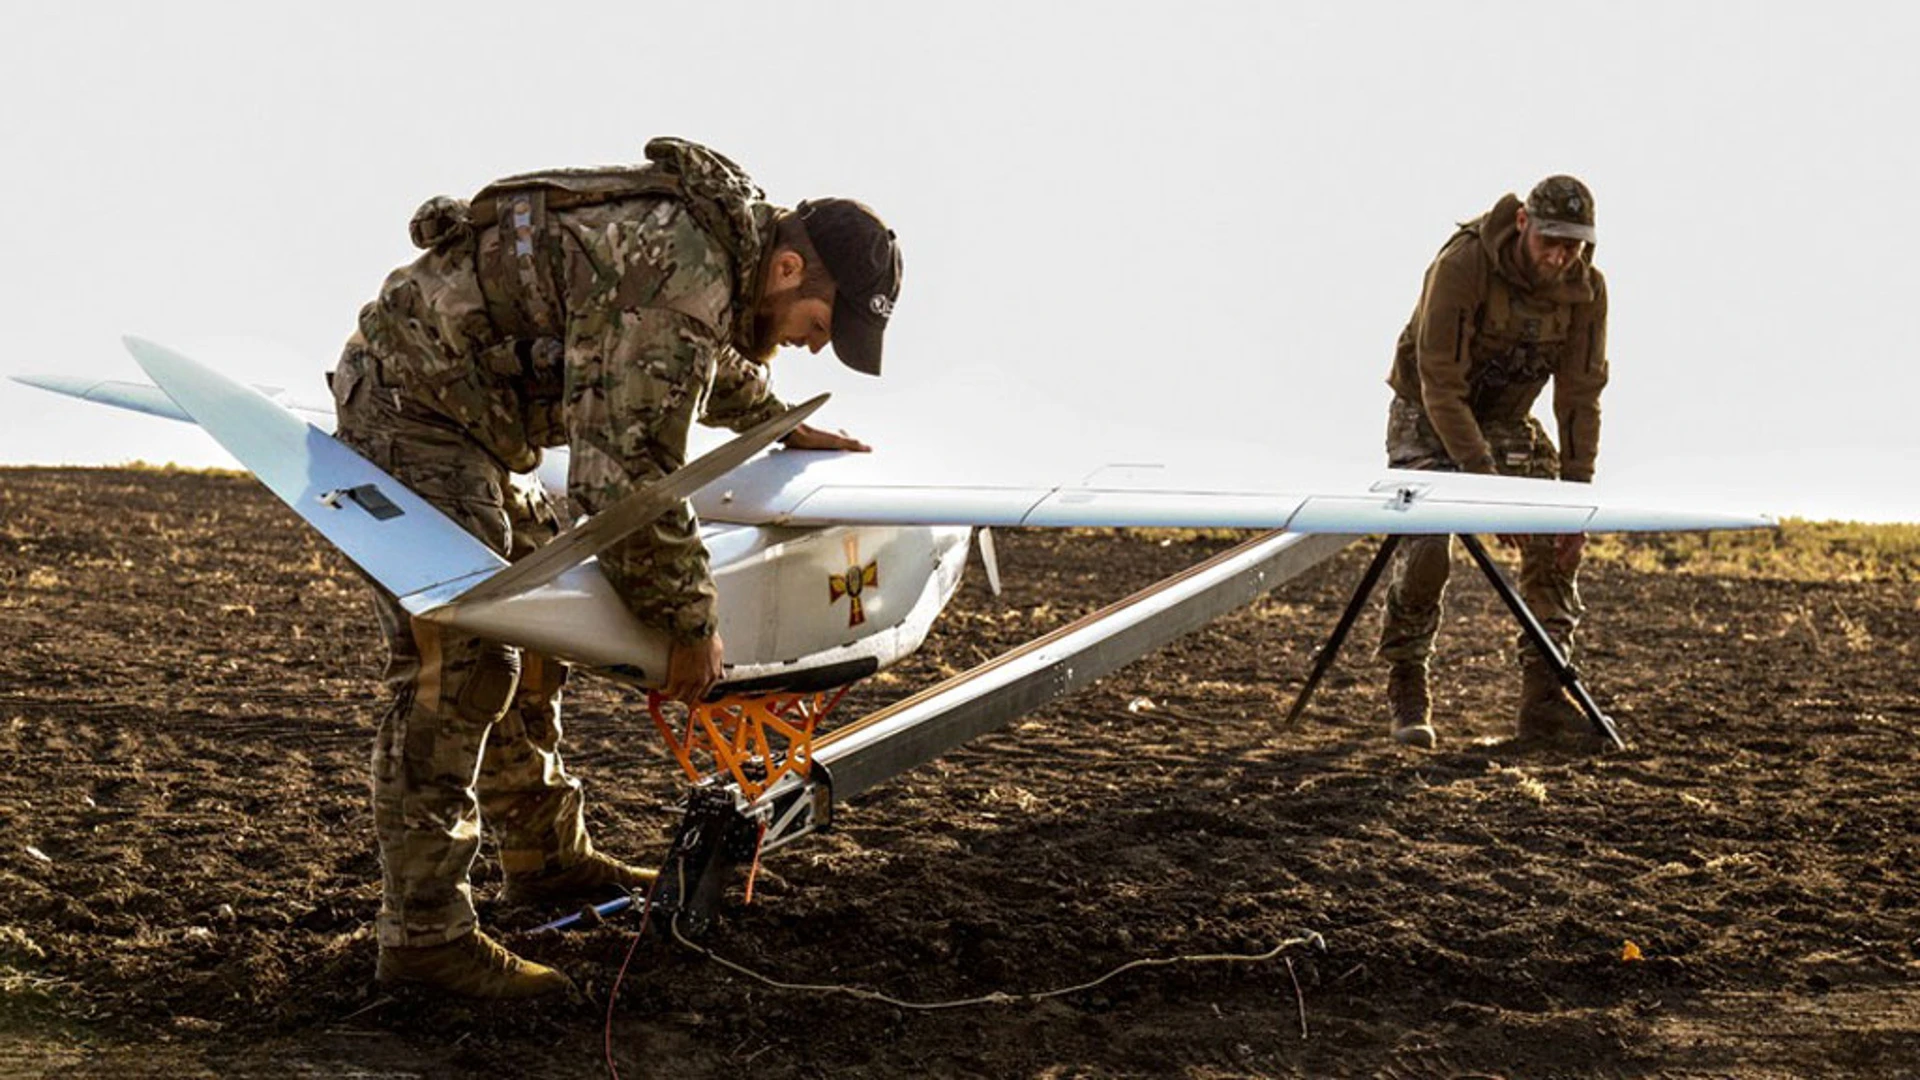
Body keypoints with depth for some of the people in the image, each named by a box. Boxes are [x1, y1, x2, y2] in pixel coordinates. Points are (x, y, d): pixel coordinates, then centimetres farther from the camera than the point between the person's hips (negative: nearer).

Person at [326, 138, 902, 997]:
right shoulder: (681, 275, -27)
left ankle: (544, 856, 29)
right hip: (414, 402, -11)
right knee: (456, 661, -15)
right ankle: (423, 929, -11)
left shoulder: (709, 229, 6)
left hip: (467, 417, 11)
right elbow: (626, 477, -28)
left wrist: (783, 425, 43)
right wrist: (691, 621, -17)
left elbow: (704, 358, 31)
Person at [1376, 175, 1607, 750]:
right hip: (1428, 415, -4)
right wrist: (1487, 483, -36)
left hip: (1507, 417, 5)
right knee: (1427, 546, -21)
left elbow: (1580, 395, -11)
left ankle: (1544, 696, -4)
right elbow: (1441, 386, -31)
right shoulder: (1462, 266, -30)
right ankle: (1407, 692, -4)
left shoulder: (1586, 289, -15)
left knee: (1556, 542, -10)